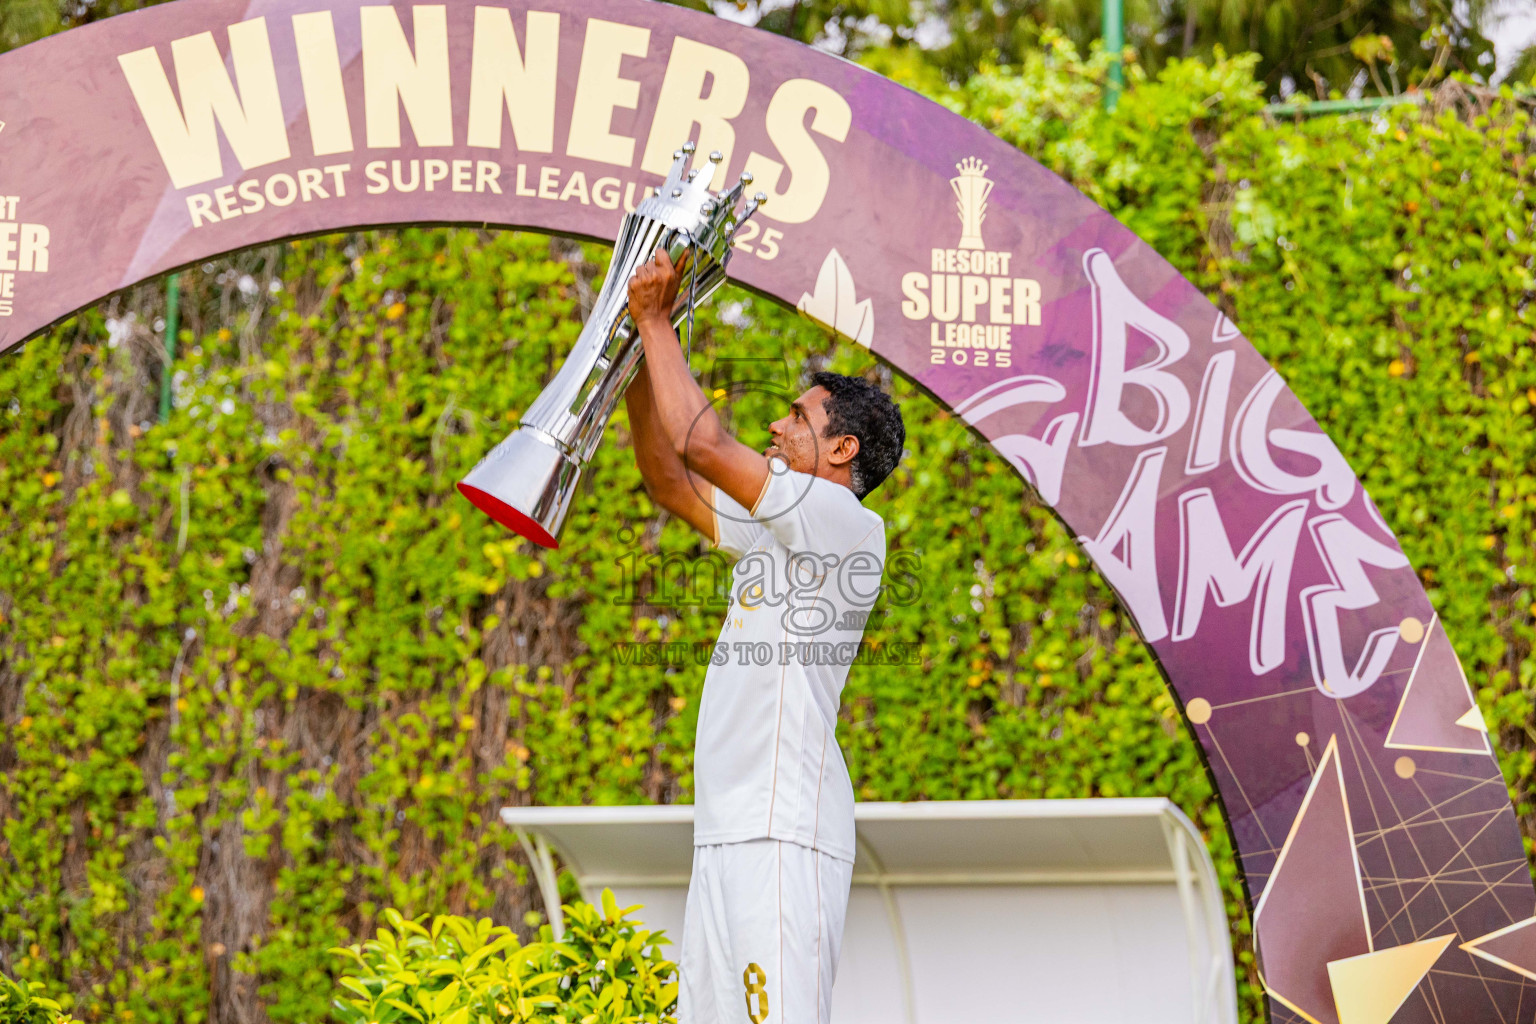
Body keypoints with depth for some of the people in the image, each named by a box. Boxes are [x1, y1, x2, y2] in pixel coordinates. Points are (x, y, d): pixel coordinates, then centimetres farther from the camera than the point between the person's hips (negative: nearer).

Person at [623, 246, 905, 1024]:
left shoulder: (846, 523, -5)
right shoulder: (773, 531, 22)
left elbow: (704, 443, -10)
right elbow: (669, 479, 28)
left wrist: (657, 322, 1)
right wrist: (643, 345, 20)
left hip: (784, 833, -9)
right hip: (727, 834, 10)